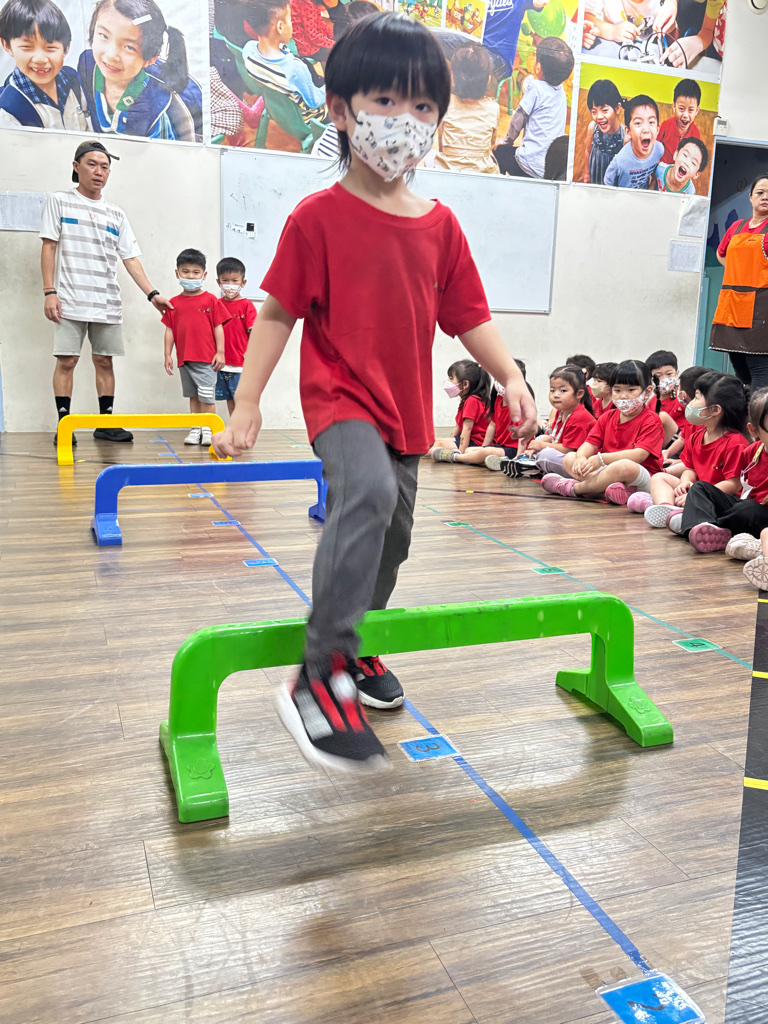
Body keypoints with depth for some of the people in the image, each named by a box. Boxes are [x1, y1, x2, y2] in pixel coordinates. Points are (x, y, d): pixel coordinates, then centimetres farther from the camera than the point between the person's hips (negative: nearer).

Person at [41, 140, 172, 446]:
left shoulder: (116, 215, 14)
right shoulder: (59, 202, 7)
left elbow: (130, 258, 9)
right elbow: (49, 247, 2)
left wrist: (152, 293, -4)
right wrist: (49, 291, -8)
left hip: (108, 304, 3)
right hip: (70, 301, -3)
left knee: (104, 360, 4)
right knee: (66, 360, -5)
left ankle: (106, 424, 11)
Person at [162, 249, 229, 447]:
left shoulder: (211, 301, -1)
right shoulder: (174, 303, 8)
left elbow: (218, 328, -1)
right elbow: (169, 330, 10)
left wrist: (220, 352, -5)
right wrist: (168, 354, 6)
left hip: (206, 358, -4)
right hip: (184, 358, 4)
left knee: (207, 396, -5)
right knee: (193, 396, 12)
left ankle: (208, 429, 5)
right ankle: (195, 429, 18)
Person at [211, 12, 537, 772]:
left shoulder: (440, 225, 6)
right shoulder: (319, 217, -7)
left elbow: (468, 316, 10)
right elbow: (277, 313, -6)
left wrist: (511, 378, -2)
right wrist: (246, 403, -8)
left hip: (406, 406, 6)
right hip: (340, 397, -6)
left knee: (393, 535, 15)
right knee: (368, 494, -33)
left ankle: (355, 648, 40)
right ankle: (319, 678, -27)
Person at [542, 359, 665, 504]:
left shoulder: (651, 420, -7)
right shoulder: (607, 417, 14)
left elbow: (639, 454, -21)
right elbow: (591, 443, 4)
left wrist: (601, 459, -31)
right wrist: (581, 458, -22)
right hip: (607, 470, 7)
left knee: (625, 466, -40)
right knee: (569, 459, -2)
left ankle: (573, 488, -21)